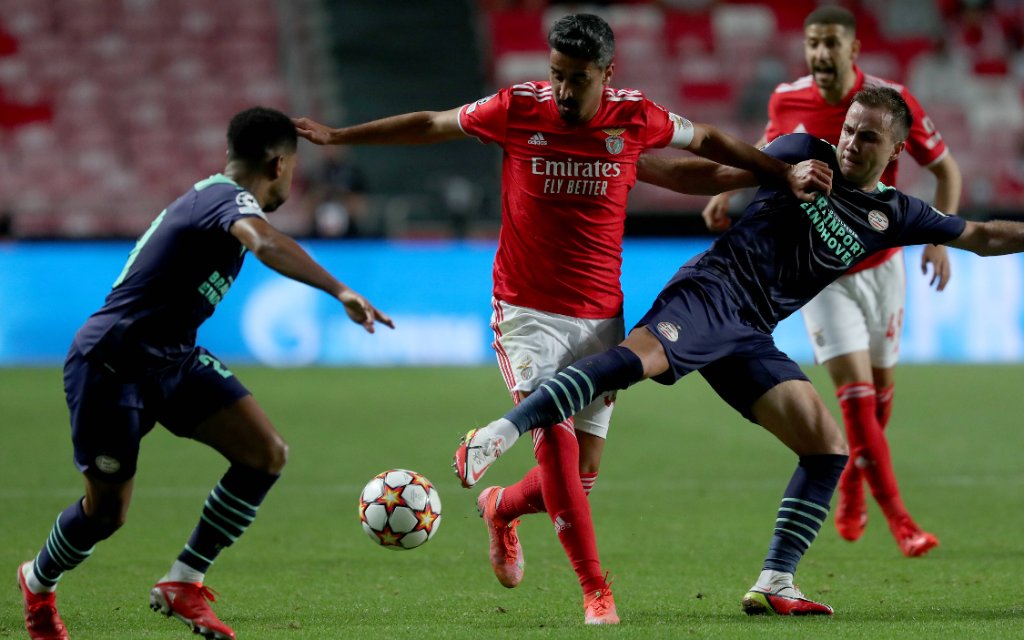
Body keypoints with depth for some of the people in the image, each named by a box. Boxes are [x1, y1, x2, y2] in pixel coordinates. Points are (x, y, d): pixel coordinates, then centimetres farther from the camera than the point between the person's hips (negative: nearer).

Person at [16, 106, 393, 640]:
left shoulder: (212, 195, 10)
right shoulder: (231, 200, -20)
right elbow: (265, 242, -44)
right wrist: (341, 292, -53)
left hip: (171, 358, 9)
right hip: (111, 365, -9)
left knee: (266, 455, -8)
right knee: (106, 512, 1)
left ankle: (181, 586, 0)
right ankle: (38, 583, 33)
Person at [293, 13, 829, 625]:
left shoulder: (635, 117, -4)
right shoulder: (518, 109, -8)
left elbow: (707, 140, 15)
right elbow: (431, 125, 7)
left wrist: (784, 172, 13)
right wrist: (337, 136, 10)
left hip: (600, 315, 2)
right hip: (528, 310, -2)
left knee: (583, 471, 2)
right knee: (557, 440, -20)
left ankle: (502, 508, 35)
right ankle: (596, 591, -11)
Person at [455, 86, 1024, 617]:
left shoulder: (893, 215, 17)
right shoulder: (805, 155, 8)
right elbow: (715, 177, 11)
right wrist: (629, 162, 7)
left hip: (749, 337, 6)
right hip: (713, 290, -6)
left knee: (829, 449, -3)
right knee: (640, 357, -36)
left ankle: (774, 585, 2)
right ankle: (499, 435, -45)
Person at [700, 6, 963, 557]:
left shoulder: (891, 100, -13)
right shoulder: (786, 100, -9)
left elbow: (946, 168, -3)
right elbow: (768, 148, 14)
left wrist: (940, 237, -16)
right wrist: (728, 191, -2)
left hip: (880, 263, 1)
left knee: (881, 385, 12)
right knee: (854, 386, -12)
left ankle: (850, 487, 40)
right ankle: (898, 521, -10)